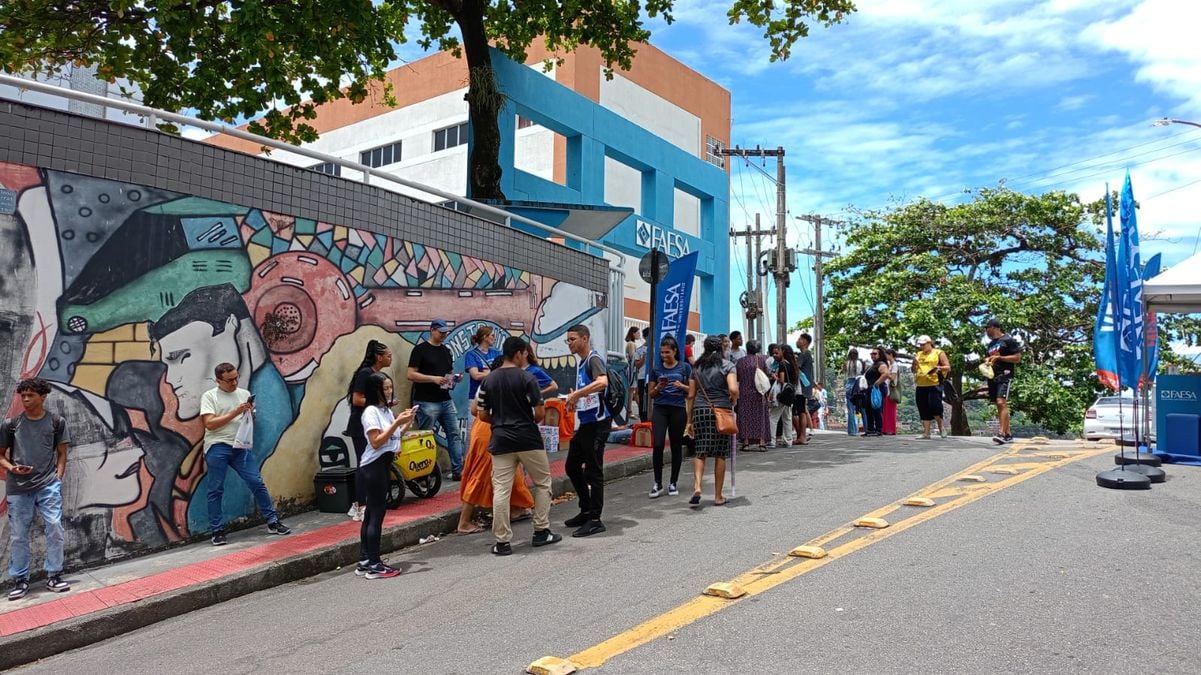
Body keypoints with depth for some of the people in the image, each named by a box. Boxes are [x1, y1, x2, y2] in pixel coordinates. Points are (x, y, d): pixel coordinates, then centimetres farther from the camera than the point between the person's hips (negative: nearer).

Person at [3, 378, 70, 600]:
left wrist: (57, 478, -2)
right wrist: (11, 468, -10)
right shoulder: (11, 424, 5)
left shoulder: (57, 422, 4)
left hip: (49, 485, -1)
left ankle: (53, 576, 8)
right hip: (18, 487, 1)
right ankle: (20, 580, 18)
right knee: (18, 535, 7)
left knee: (55, 529, -4)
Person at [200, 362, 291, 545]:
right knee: (216, 490, 3)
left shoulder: (244, 394, 14)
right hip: (217, 448, -3)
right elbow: (209, 423, -10)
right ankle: (217, 531, 13)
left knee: (257, 483, 1)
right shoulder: (209, 396, 1)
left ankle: (273, 522, 9)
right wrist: (234, 413, -13)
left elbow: (252, 422, 19)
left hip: (240, 447, 3)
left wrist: (251, 412, -3)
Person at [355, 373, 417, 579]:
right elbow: (376, 442, -21)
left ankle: (364, 562, 19)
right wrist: (397, 422, -23)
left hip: (382, 467, 9)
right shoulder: (371, 411, -14)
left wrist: (406, 423, 2)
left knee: (372, 513, 12)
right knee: (377, 513, -6)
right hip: (372, 469, -9)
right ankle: (374, 565, 0)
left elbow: (393, 437, 14)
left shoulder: (387, 410, 12)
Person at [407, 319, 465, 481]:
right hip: (427, 402, -7)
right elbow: (411, 374, -11)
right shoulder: (420, 349, -5)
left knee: (455, 434, 5)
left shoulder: (447, 351, 16)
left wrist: (455, 378, 1)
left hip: (446, 400, 7)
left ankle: (457, 471, 10)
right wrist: (433, 378, -21)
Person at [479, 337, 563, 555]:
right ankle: (541, 532, 17)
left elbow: (483, 415, 7)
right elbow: (540, 413, -10)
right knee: (543, 483, 14)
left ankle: (503, 542, 3)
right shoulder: (526, 378, -8)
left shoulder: (489, 380, 6)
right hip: (528, 440, -3)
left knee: (501, 490, 3)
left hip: (501, 441, 4)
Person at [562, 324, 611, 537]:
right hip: (583, 423, 10)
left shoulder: (594, 359, -13)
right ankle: (586, 510, 27)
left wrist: (576, 393, -31)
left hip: (596, 423, -10)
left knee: (593, 471, -4)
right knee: (572, 466, 15)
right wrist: (574, 399, 12)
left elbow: (602, 382, -34)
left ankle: (595, 519, 5)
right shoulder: (581, 363, 16)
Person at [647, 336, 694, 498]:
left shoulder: (685, 367, 4)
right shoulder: (656, 369, 8)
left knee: (676, 446, 5)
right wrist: (659, 387, -8)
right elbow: (651, 393, 12)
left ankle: (673, 483, 18)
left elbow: (691, 391, 5)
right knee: (657, 445, -11)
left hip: (678, 410, -1)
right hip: (660, 409, 1)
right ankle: (658, 483, 1)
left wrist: (682, 386, -14)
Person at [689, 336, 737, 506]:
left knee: (699, 452, 6)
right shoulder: (727, 366, 2)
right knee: (720, 454, 6)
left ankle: (697, 486, -14)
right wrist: (734, 401, 7)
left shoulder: (697, 368, 12)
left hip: (700, 410, 2)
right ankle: (718, 496, 11)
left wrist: (690, 421, 13)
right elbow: (733, 389, -14)